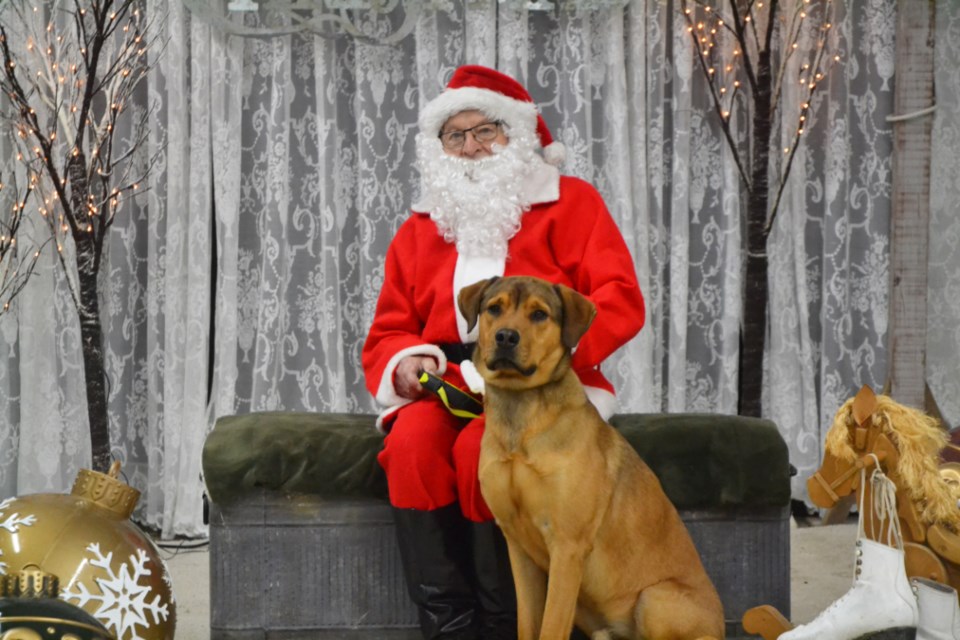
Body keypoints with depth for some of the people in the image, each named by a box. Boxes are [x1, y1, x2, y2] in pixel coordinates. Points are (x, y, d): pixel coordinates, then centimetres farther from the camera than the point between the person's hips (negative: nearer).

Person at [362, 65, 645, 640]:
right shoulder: (419, 229, 18)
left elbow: (620, 301, -6)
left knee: (482, 445, -34)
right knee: (412, 440, -30)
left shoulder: (570, 201, 7)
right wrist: (406, 363, -8)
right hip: (447, 385, 3)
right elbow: (387, 334, 17)